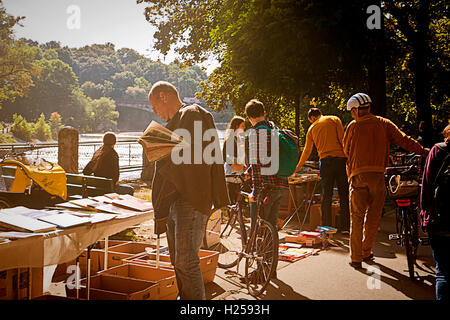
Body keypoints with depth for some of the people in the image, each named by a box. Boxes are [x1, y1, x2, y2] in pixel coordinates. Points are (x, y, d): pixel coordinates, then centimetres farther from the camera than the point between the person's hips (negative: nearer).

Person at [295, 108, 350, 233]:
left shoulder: (312, 128, 14)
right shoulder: (334, 120, 8)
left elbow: (307, 150, 20)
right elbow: (342, 139, -2)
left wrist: (299, 166, 32)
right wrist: (348, 157, 2)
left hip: (325, 161, 2)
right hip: (340, 158, -2)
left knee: (326, 195, 7)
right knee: (344, 194, 3)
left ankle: (326, 227, 8)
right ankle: (345, 226, 3)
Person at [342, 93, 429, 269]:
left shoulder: (353, 126, 3)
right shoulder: (384, 124, 9)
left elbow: (346, 150, 12)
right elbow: (404, 140, 2)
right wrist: (424, 151, 6)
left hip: (358, 175, -2)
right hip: (378, 175, 2)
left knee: (357, 218, 3)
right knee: (373, 217, 12)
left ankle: (356, 258, 3)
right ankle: (366, 252, 23)